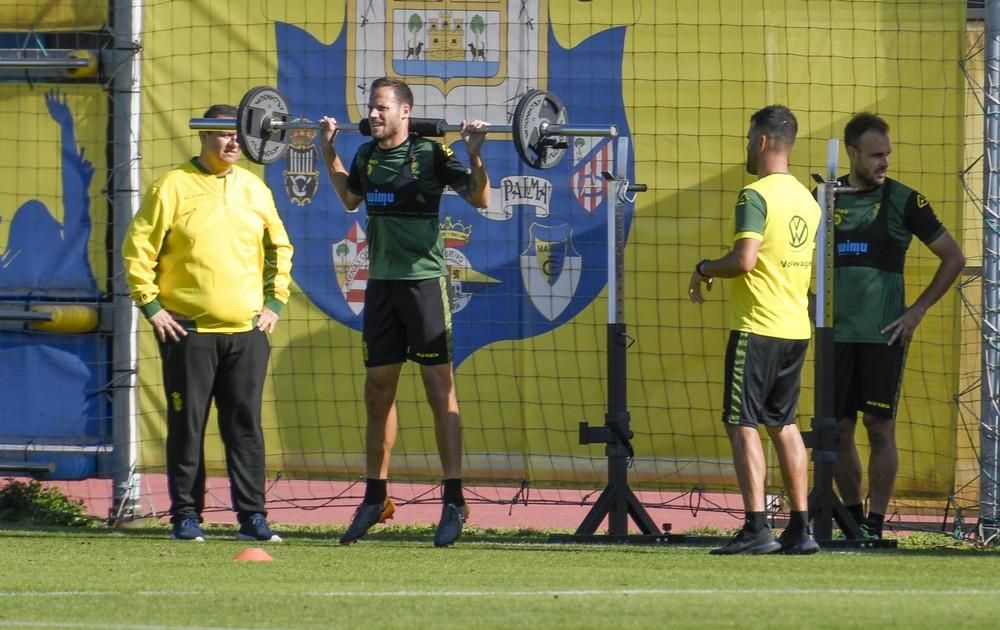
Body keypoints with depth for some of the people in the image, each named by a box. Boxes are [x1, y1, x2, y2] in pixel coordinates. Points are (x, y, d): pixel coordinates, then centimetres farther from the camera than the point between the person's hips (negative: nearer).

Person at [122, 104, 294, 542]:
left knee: (246, 425, 2)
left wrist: (274, 303, 11)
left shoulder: (254, 189, 10)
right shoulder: (173, 187, -2)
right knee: (187, 425, 0)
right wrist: (151, 306, -5)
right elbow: (138, 249, 0)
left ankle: (252, 516, 4)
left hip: (247, 330, 3)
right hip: (188, 330, -3)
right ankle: (186, 517, 6)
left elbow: (279, 248, 20)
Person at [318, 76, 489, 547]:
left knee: (439, 391, -5)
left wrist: (474, 155, -24)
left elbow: (480, 198, -11)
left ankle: (454, 502, -4)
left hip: (424, 281, -6)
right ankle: (375, 499, 18)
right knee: (378, 392, 10)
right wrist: (329, 151, 23)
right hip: (381, 283, 6)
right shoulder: (367, 155, 9)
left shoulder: (431, 154, -9)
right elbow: (350, 198, 28)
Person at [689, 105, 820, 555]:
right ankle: (800, 528, 13)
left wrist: (705, 270, -5)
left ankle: (756, 528, -12)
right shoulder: (806, 198, 13)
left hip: (757, 327, -8)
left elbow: (744, 259, -24)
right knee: (784, 424, 15)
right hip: (796, 327, 8)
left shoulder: (756, 196, -13)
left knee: (743, 424, -5)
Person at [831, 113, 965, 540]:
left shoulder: (904, 201, -1)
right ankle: (851, 516, 16)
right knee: (839, 427, 5)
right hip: (836, 333, 3)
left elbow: (953, 257, 3)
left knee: (880, 427, -4)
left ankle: (875, 525, -1)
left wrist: (918, 310, -2)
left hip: (883, 334, -3)